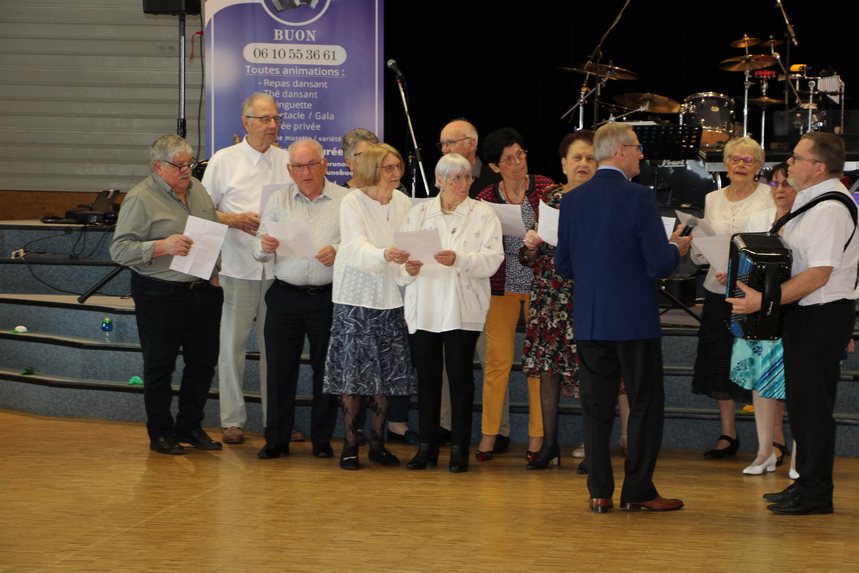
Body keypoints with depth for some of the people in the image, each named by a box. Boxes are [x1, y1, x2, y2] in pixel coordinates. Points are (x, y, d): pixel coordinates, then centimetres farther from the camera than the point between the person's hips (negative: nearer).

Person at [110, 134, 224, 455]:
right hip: (161, 294, -6)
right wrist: (162, 247, -25)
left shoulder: (198, 190, 12)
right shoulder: (141, 199, -9)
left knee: (204, 362, 10)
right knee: (160, 365, 3)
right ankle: (160, 433, 15)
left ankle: (190, 426, 25)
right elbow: (120, 250, -14)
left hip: (204, 292, 6)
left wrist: (214, 272, 12)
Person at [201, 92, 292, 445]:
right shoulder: (224, 161, 3)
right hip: (237, 267, -2)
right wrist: (235, 220, -12)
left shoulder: (287, 161, 10)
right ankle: (232, 420, 7)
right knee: (232, 342, -1)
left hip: (278, 267, 2)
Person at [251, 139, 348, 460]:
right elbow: (258, 251, 8)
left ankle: (322, 439, 14)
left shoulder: (345, 201, 4)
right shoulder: (278, 201, 11)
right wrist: (264, 247, -15)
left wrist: (338, 252, -22)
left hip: (328, 297, -2)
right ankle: (277, 439, 11)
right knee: (280, 367, 2)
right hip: (286, 296, 2)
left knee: (327, 368, 3)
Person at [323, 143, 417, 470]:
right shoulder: (353, 202, -7)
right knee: (354, 370, -4)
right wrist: (384, 255, -38)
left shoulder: (403, 203, 8)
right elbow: (356, 249, -20)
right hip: (356, 297, -4)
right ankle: (350, 444, 5)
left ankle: (377, 443, 14)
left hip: (391, 297, 4)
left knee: (387, 373, 4)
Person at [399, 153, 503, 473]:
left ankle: (459, 448, 4)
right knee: (427, 375, 5)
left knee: (460, 375, -3)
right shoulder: (419, 212, 12)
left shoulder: (482, 214, 3)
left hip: (462, 310, -3)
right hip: (424, 308, 3)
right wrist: (407, 268, -14)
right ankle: (427, 446, 13)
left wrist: (458, 260, -23)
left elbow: (491, 259, -8)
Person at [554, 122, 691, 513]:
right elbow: (659, 265, -15)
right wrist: (676, 248, 6)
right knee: (645, 405, 6)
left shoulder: (571, 200, 3)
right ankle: (638, 490, 7)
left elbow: (563, 266, 7)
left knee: (596, 407, 9)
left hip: (588, 320, 5)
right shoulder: (639, 198, -12)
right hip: (635, 319, -5)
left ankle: (599, 492, 9)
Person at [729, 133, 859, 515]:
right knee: (801, 400, 16)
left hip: (823, 314, -10)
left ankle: (815, 493, 2)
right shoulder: (809, 200, 14)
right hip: (804, 313, 10)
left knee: (813, 404, -5)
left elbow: (818, 275, -26)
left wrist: (763, 300, -27)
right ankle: (807, 481, 25)